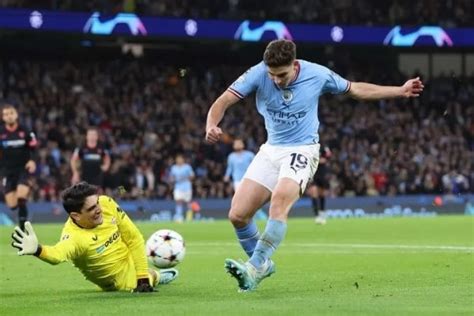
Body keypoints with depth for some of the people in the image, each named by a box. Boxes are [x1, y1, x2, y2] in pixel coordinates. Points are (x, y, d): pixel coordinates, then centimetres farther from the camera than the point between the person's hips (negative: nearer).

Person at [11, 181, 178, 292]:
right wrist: (38, 250, -86)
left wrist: (143, 277, -15)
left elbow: (134, 238, -14)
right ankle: (154, 276, 44)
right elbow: (58, 253, -63)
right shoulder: (73, 236, -40)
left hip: (132, 260, 4)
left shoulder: (107, 204, -24)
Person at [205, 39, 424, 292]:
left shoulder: (317, 75, -11)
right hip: (271, 150, 3)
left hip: (302, 150, -3)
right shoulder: (258, 74, -12)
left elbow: (355, 90, 6)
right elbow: (223, 102, -15)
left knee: (280, 201, -32)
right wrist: (211, 126, -37)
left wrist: (400, 91, 7)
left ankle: (254, 268, -32)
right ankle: (263, 265, 18)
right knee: (237, 214, -6)